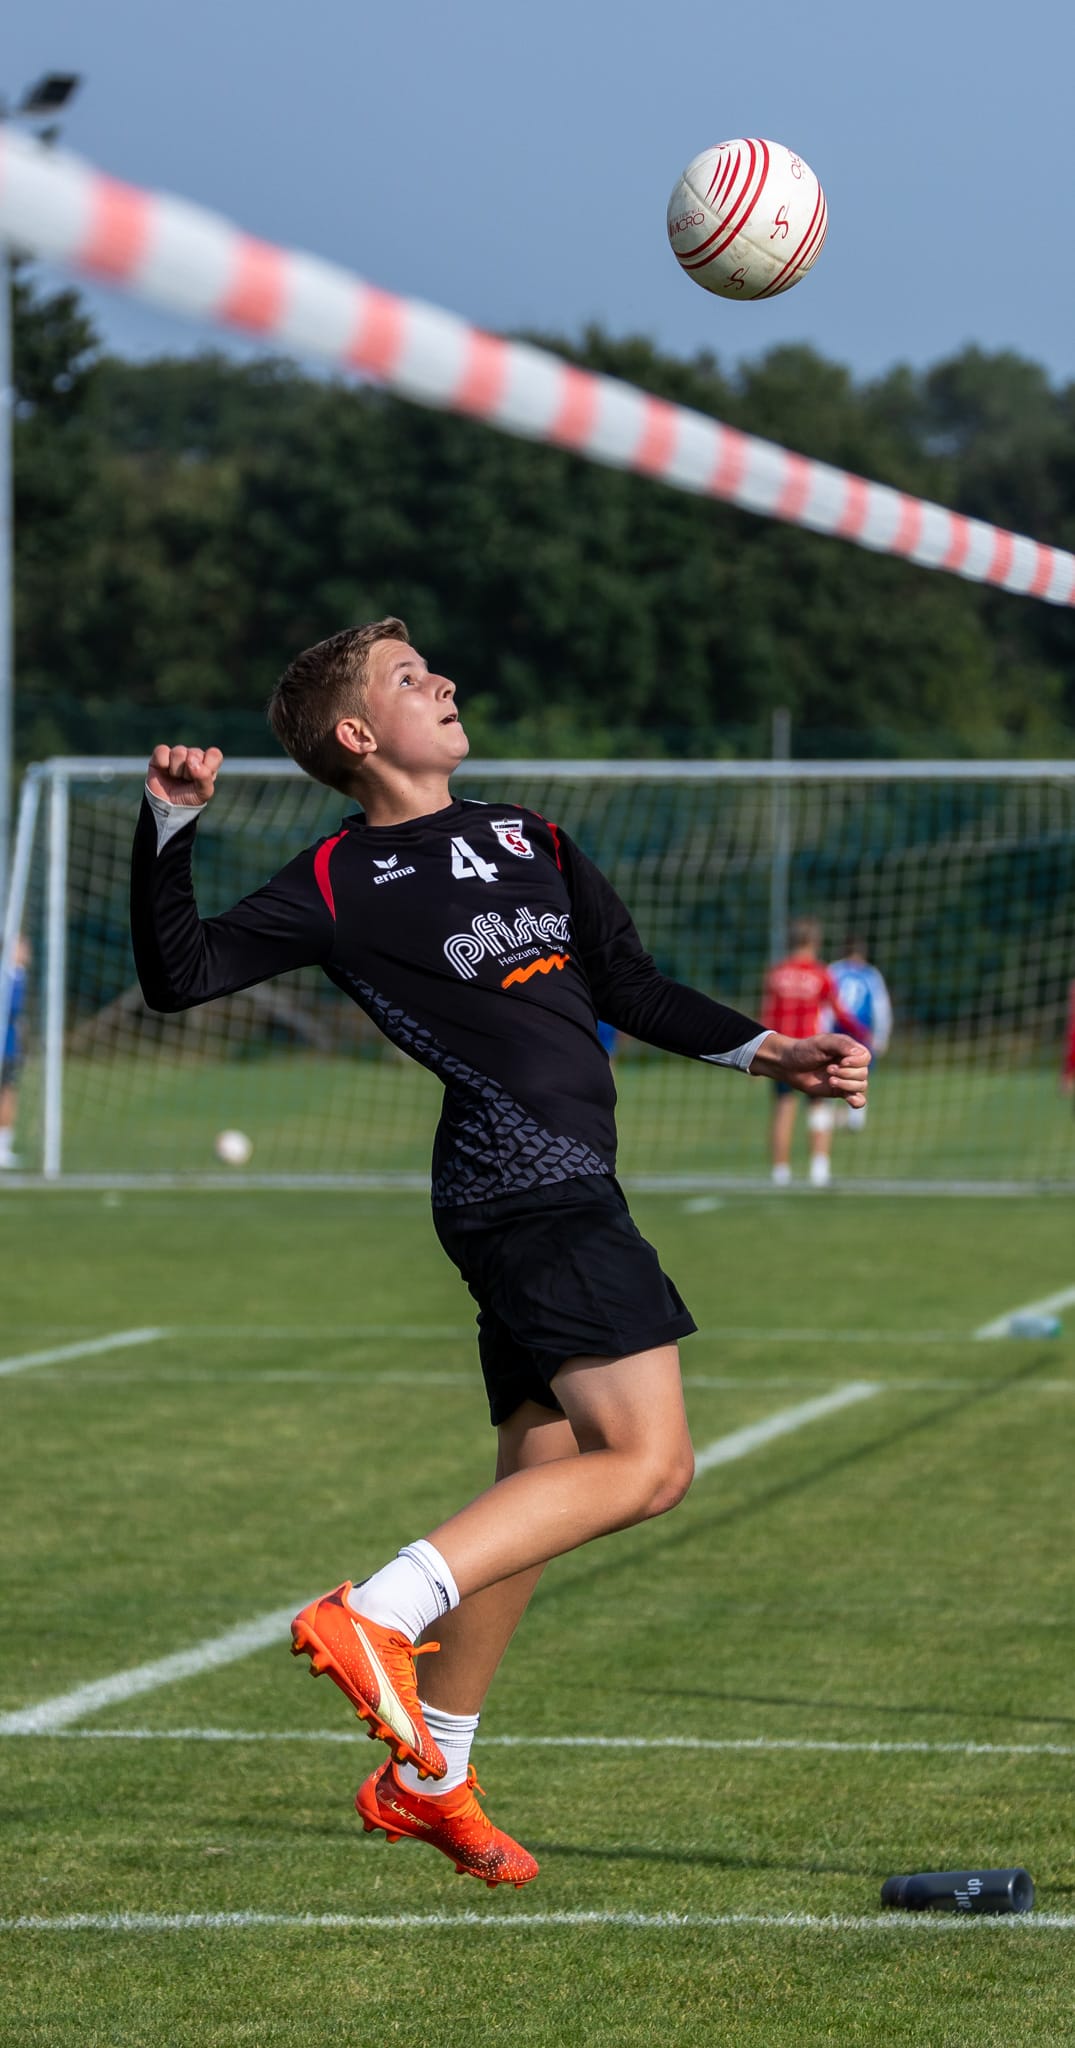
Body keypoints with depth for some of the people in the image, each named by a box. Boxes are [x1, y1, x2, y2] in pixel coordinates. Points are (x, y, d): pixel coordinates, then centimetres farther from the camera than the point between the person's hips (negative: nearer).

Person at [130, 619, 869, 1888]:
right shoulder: (339, 883, -2)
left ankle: (426, 1783, 19)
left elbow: (630, 990, 26)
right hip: (523, 1181, -8)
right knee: (648, 1462, -18)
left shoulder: (526, 839, 20)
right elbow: (179, 976, -6)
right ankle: (375, 1617, -22)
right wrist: (168, 828, -17)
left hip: (565, 1190, 8)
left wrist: (769, 1055, 20)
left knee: (542, 1482, 12)